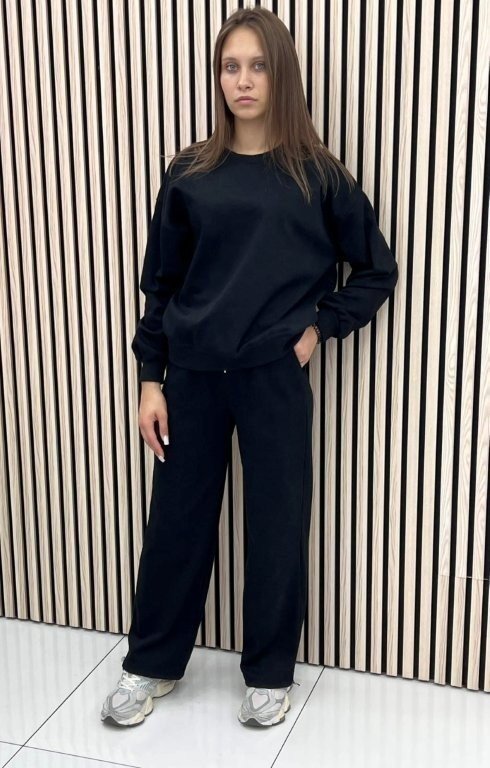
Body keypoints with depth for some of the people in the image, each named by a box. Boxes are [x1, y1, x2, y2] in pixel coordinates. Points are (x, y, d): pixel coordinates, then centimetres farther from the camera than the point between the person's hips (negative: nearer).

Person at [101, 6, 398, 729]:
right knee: (178, 520, 10)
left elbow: (377, 270, 7)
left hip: (274, 377, -1)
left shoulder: (317, 174, -1)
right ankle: (151, 664, 29)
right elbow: (160, 282, 5)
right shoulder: (190, 172, 3)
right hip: (191, 375, 2)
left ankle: (270, 673, 27)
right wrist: (151, 378, 1)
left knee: (276, 525, 7)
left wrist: (321, 327, -2)